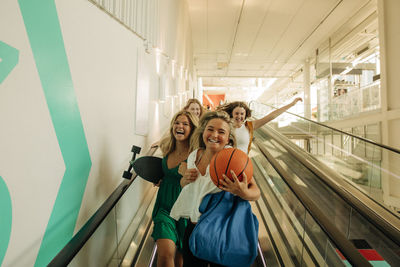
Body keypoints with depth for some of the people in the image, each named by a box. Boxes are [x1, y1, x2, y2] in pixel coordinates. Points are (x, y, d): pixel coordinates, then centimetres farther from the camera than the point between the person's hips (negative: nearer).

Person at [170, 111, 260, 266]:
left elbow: (256, 192, -15)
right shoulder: (194, 155, -2)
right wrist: (186, 178, -9)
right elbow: (184, 186, 14)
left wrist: (244, 193, -37)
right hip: (193, 228, 4)